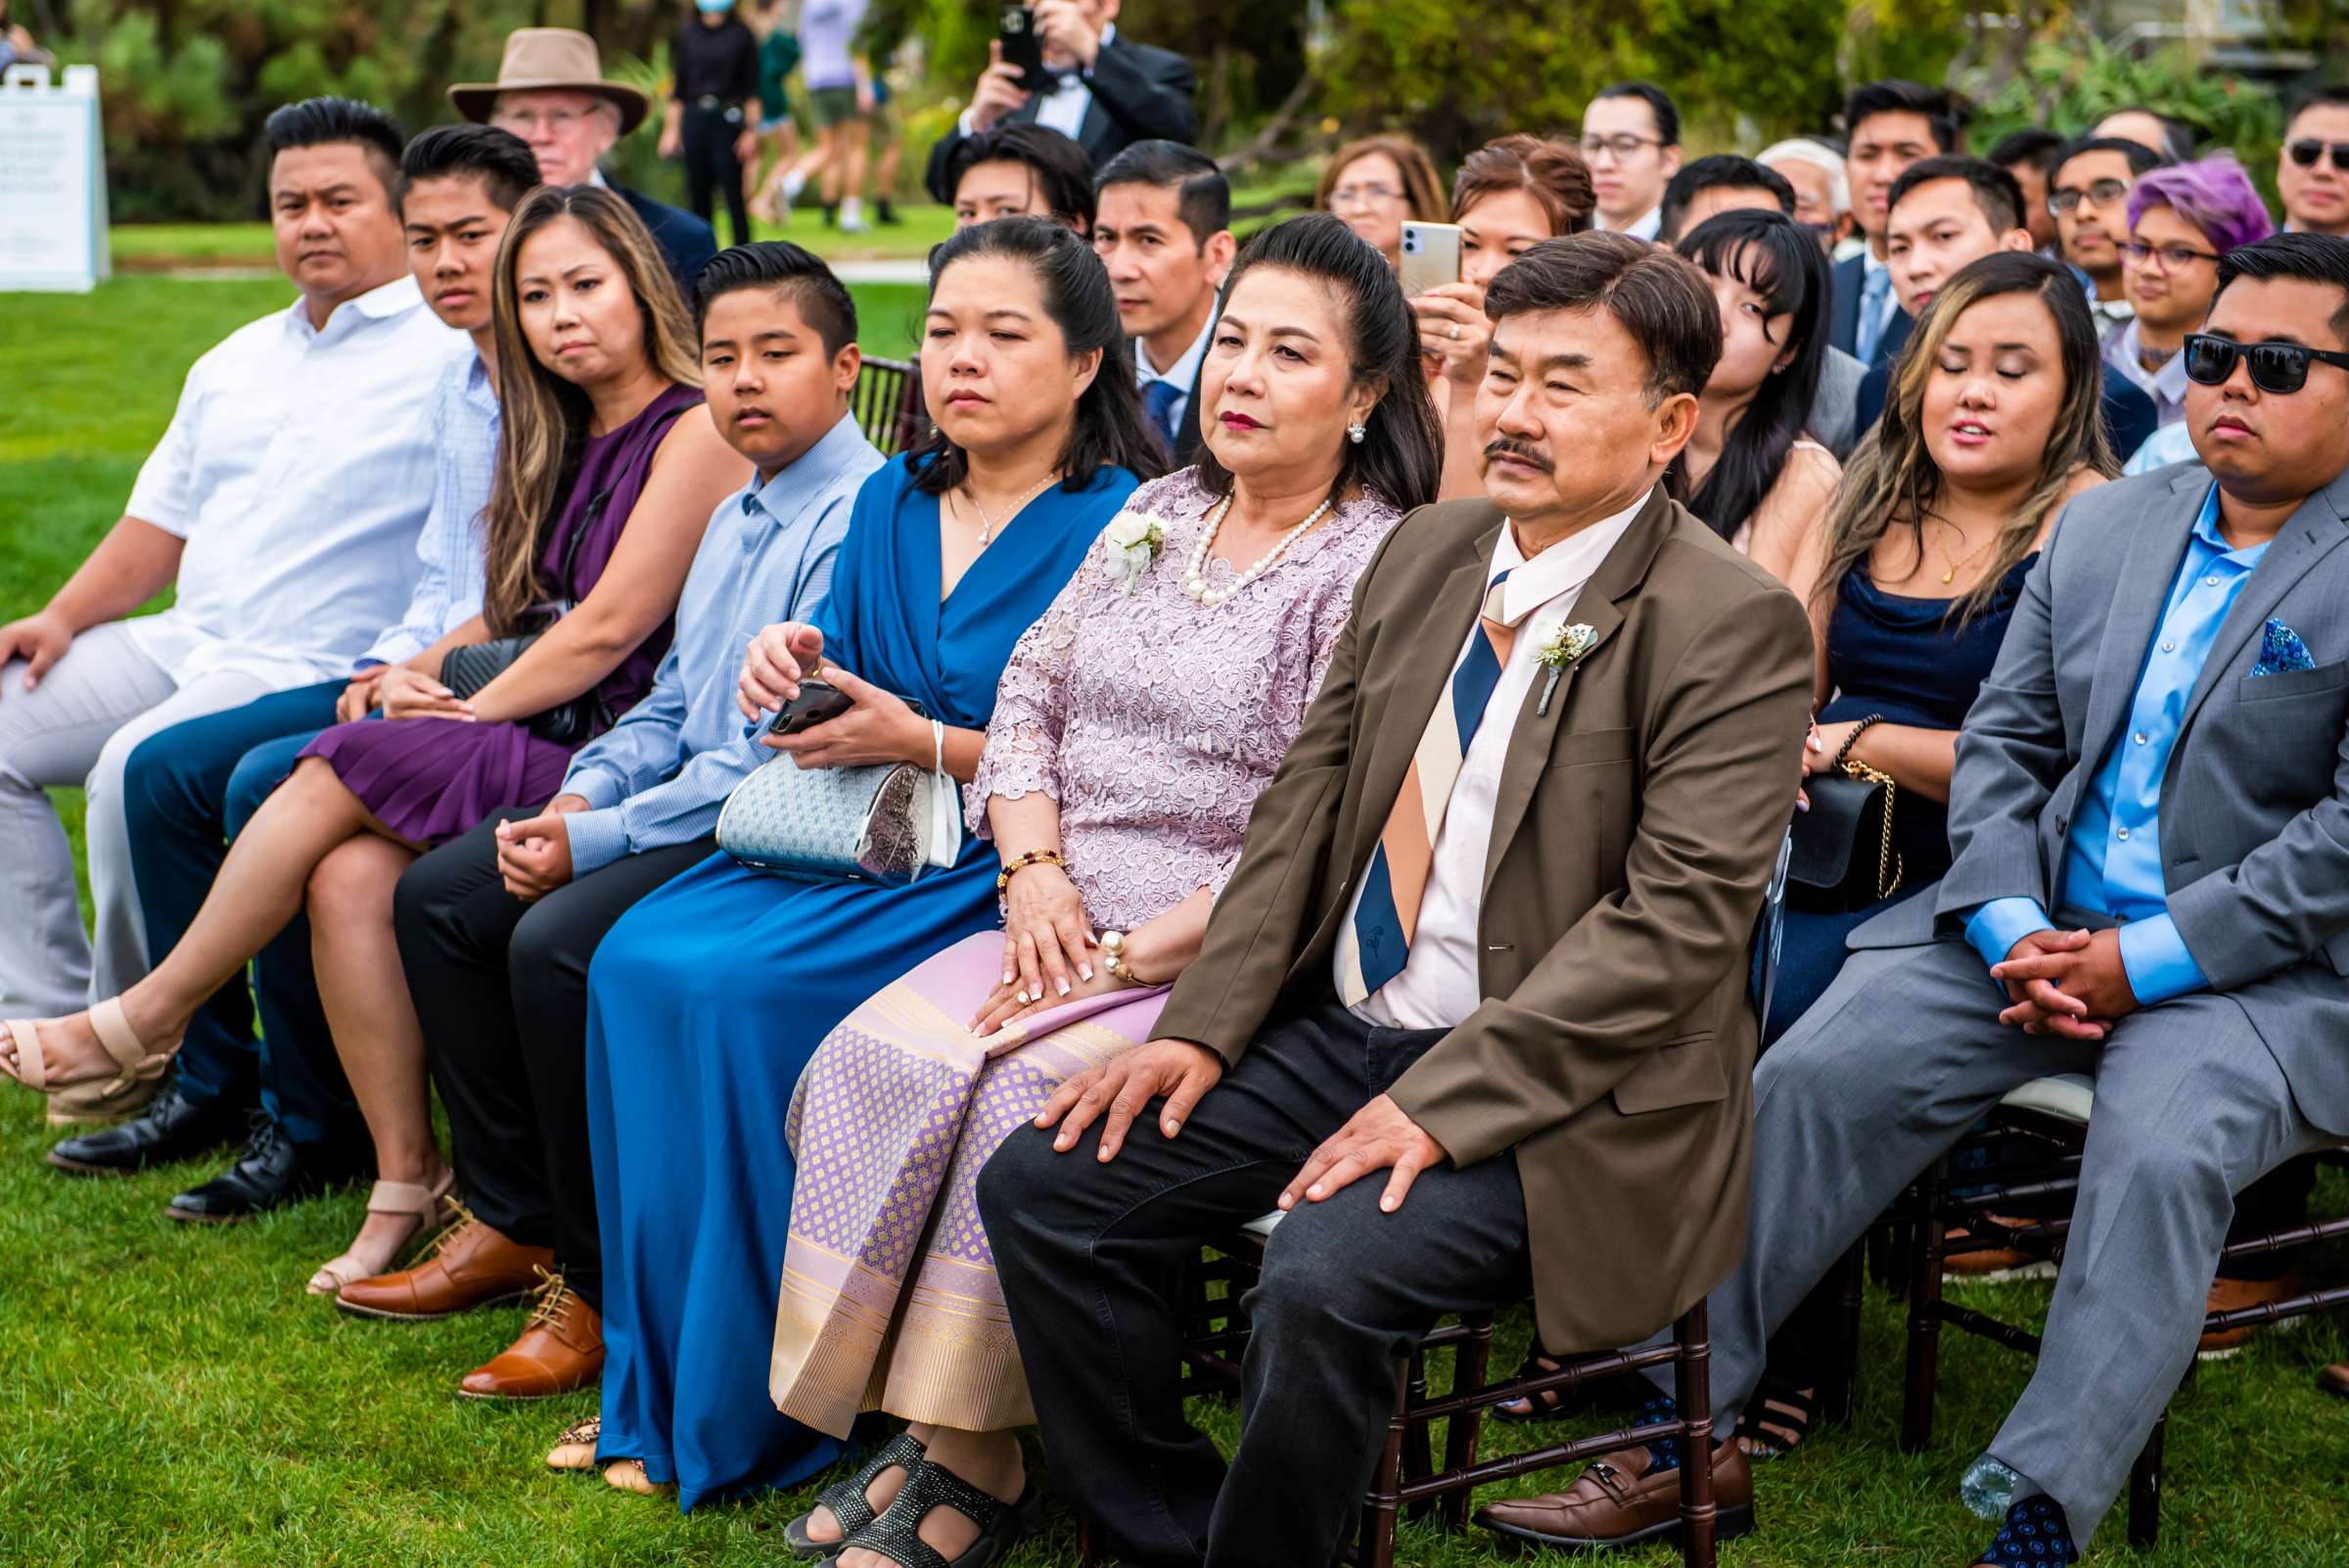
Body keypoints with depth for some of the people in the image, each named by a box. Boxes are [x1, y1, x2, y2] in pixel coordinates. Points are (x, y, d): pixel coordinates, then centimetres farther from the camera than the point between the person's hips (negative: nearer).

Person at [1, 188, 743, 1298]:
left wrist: (466, 710, -5)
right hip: (541, 751, 7)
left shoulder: (699, 432, -6)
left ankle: (150, 1018, -2)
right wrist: (424, 674, 3)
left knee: (342, 774, -19)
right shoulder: (561, 441, 20)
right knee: (350, 874, -19)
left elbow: (610, 628, -12)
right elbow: (505, 616, 23)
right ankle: (405, 1186, -13)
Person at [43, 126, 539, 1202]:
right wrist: (387, 664, 3)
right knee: (165, 771, 2)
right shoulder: (455, 389, 16)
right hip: (431, 674, 9)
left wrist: (429, 669, -15)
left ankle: (311, 1124, -12)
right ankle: (214, 1081, 10)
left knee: (268, 783, -25)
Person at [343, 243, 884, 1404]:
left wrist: (595, 841, -19)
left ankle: (606, 1293, -14)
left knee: (557, 941, -29)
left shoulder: (861, 519, -16)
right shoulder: (735, 518, 17)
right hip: (685, 800, 11)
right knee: (435, 898, 6)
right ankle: (513, 1218, 14)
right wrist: (582, 793, 1)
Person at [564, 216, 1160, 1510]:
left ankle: (738, 1405, -11)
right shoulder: (893, 500, 15)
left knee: (732, 987, -26)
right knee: (637, 958, -17)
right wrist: (793, 672, -3)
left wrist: (920, 743, -16)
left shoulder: (1122, 525, -8)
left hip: (1000, 873, -7)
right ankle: (656, 1375, -8)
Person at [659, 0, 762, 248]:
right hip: (694, 118, 3)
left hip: (728, 118, -3)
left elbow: (752, 89, 0)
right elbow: (677, 87, 12)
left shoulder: (740, 34, 1)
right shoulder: (687, 34, 8)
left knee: (733, 191, -6)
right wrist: (671, 128, 7)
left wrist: (752, 130, -6)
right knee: (698, 193, 5)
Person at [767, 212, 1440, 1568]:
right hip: (1067, 934, 6)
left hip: (1222, 967, -6)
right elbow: (1030, 693, 16)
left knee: (1028, 1091, -29)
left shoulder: (1377, 570, -8)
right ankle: (915, 1424, -10)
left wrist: (1134, 955, -17)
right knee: (872, 1057, -17)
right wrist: (1036, 874, -2)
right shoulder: (1159, 514, 14)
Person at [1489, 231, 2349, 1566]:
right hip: (2040, 925, 5)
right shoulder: (2102, 527, 12)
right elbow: (2001, 743, 12)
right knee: (1813, 1076, -13)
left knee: (2162, 1158, -34)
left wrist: (2142, 962, -17)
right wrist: (2018, 935, -5)